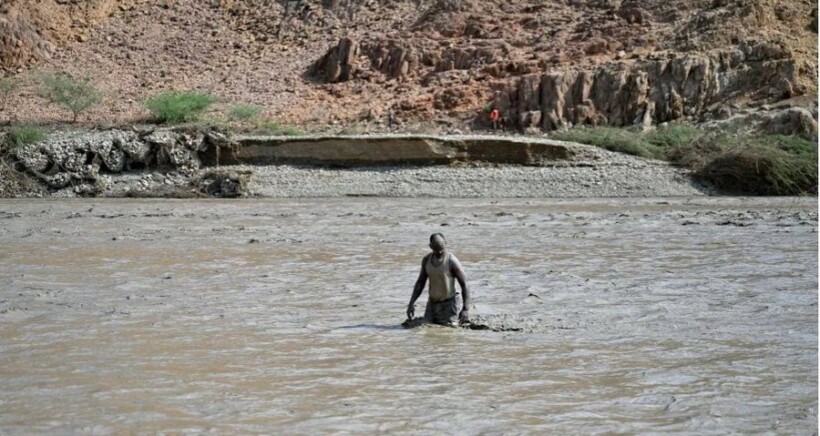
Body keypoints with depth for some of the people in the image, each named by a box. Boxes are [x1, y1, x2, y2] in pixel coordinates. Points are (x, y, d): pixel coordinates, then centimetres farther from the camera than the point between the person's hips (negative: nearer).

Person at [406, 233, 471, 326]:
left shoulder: (452, 261, -17)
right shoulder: (426, 260, 0)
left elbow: (464, 285, -16)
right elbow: (420, 283, 10)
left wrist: (466, 309, -24)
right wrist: (411, 304, 2)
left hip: (448, 303, -5)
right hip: (432, 302, 5)